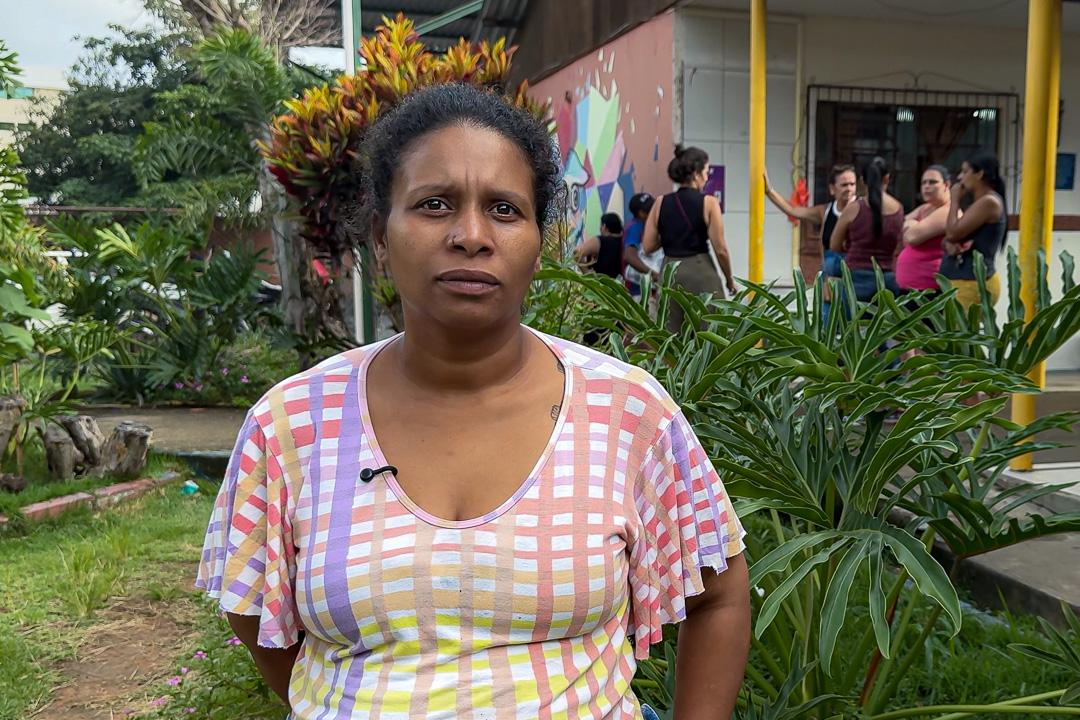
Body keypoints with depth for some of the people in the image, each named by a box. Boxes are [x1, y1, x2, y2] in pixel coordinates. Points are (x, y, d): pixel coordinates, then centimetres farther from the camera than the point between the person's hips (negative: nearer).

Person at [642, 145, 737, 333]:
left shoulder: (661, 203, 3)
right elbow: (720, 250, -6)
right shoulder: (708, 202, -6)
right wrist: (730, 280, 8)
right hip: (700, 272, -4)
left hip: (669, 272, 4)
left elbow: (648, 247, 4)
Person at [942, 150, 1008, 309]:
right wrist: (948, 244, -8)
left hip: (974, 284, -10)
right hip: (962, 283, 10)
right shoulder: (978, 203, 19)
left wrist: (955, 201, -3)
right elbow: (950, 237, 17)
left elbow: (953, 232, -17)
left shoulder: (989, 202, -13)